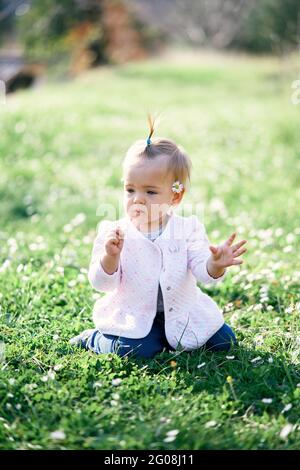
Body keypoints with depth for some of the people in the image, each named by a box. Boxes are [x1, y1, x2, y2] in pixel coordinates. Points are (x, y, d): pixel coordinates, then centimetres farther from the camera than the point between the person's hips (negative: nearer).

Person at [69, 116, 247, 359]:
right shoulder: (114, 233, -9)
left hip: (182, 313, 3)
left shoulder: (188, 229, -6)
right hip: (133, 318, -3)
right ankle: (93, 339, 3)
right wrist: (110, 256, -33)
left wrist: (216, 264, -37)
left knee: (224, 341, -3)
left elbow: (204, 272, -13)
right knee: (139, 351, -27)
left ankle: (173, 336, 20)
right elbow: (101, 283, -13)